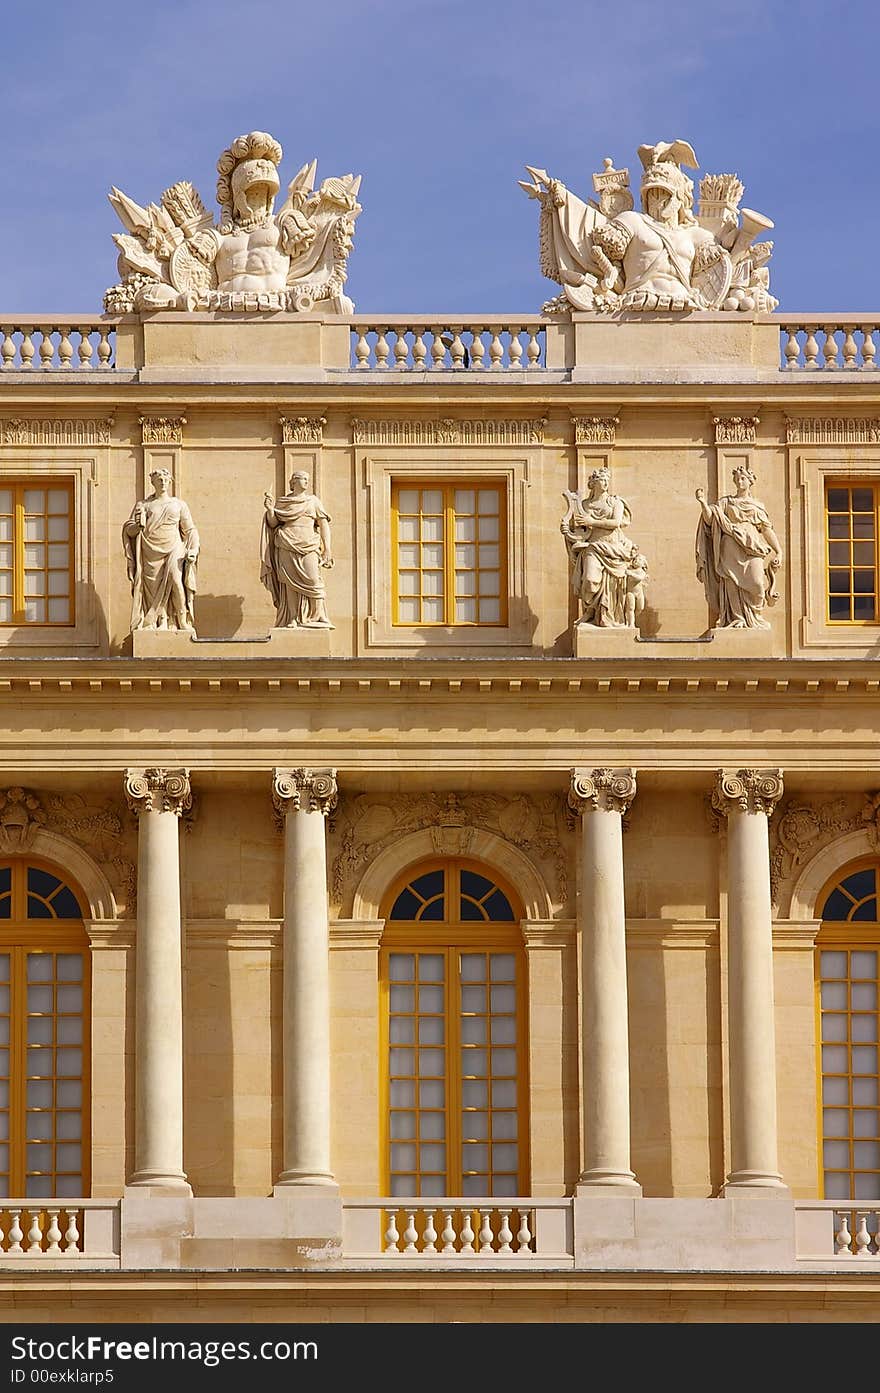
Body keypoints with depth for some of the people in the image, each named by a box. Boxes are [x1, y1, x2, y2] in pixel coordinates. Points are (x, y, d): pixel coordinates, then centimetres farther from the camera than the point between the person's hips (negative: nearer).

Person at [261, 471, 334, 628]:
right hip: (287, 547, 0)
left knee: (312, 580, -14)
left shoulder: (313, 501, 15)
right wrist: (270, 510, -10)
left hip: (308, 546, 0)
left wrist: (327, 548, -1)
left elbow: (324, 525, 10)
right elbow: (273, 523, 10)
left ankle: (315, 618, -10)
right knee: (290, 584, -7)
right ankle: (292, 620, -7)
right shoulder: (283, 502, 15)